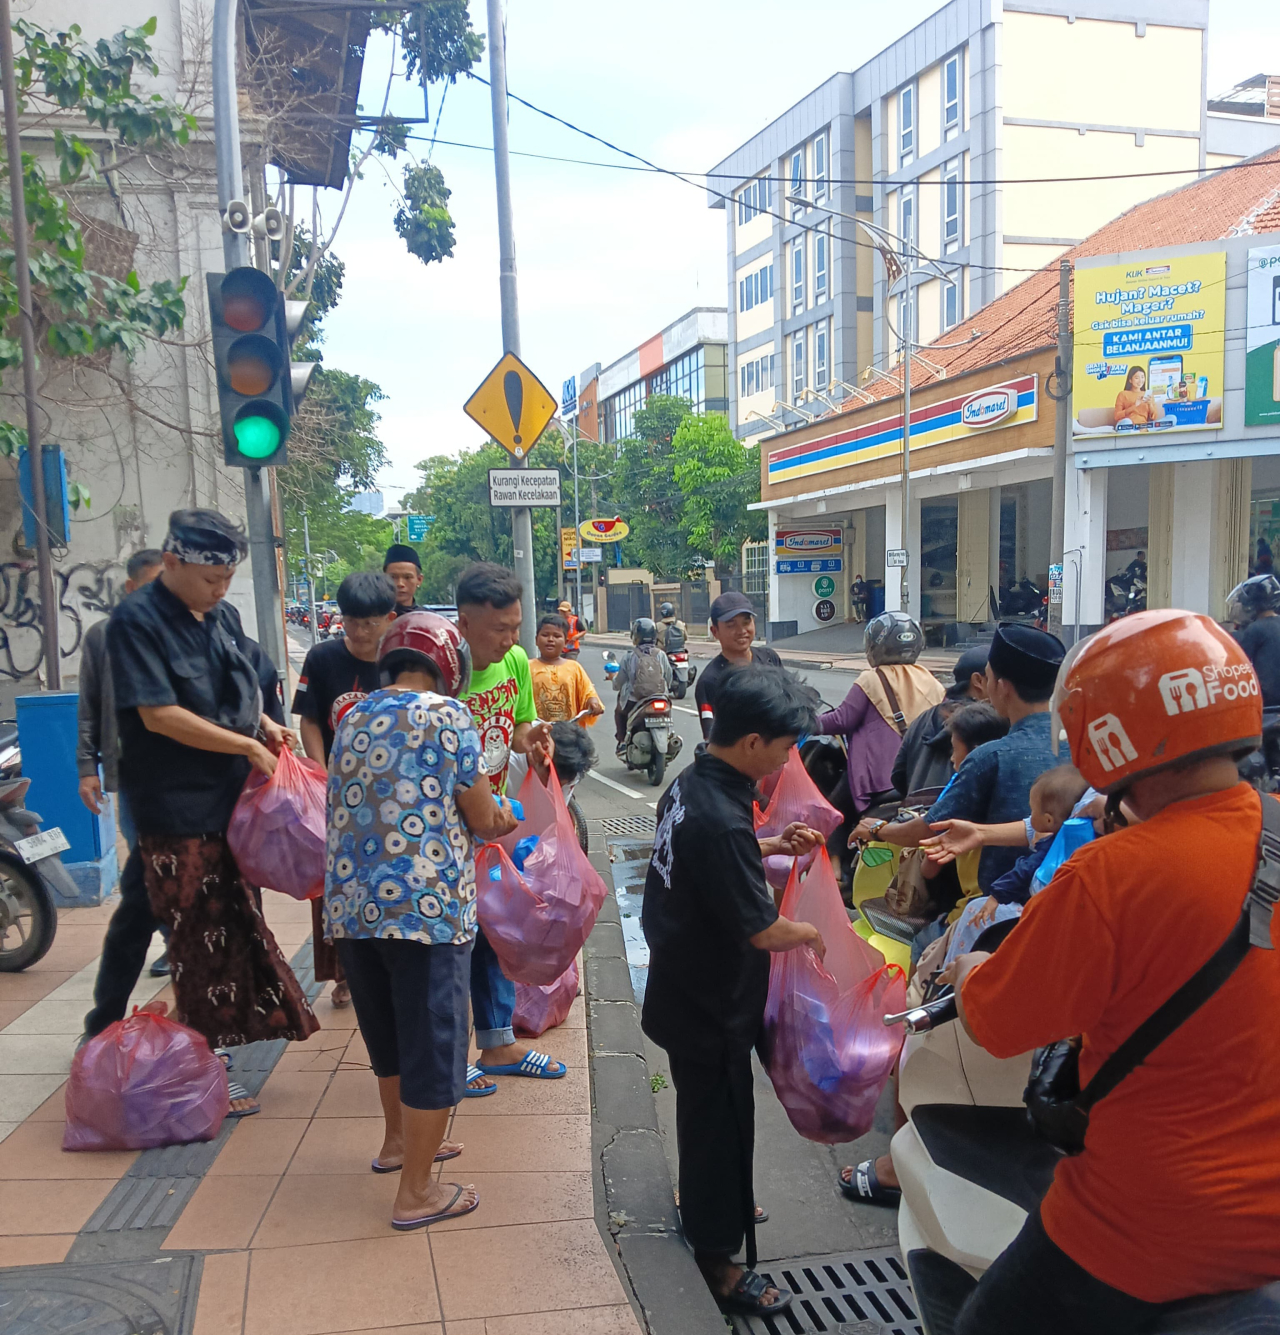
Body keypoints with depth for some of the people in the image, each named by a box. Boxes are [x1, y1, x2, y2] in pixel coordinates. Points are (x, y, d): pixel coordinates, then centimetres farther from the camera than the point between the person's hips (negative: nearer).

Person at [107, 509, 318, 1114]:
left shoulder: (222, 616, 9)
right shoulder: (136, 621, -13)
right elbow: (159, 714, -20)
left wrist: (266, 725, 1)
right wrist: (247, 745, -17)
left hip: (233, 798, 7)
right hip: (176, 810, -7)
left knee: (237, 921, 15)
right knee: (202, 933, 1)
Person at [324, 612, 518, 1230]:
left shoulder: (353, 718, 12)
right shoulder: (445, 714, -8)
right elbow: (481, 818, -6)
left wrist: (483, 819, 24)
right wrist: (493, 817, 17)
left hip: (351, 905, 7)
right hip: (425, 907, -7)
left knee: (389, 1032, 24)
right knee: (433, 1042, 6)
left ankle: (399, 1141, 43)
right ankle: (416, 1193, 16)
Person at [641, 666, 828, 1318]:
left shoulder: (689, 783, -3)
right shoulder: (721, 820, -34)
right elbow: (763, 930, -28)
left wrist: (773, 844, 5)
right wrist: (813, 932, -9)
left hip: (683, 988, 9)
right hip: (710, 1007, -9)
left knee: (706, 1107, 27)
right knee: (720, 1117, 9)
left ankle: (710, 1198, 49)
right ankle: (717, 1256, 27)